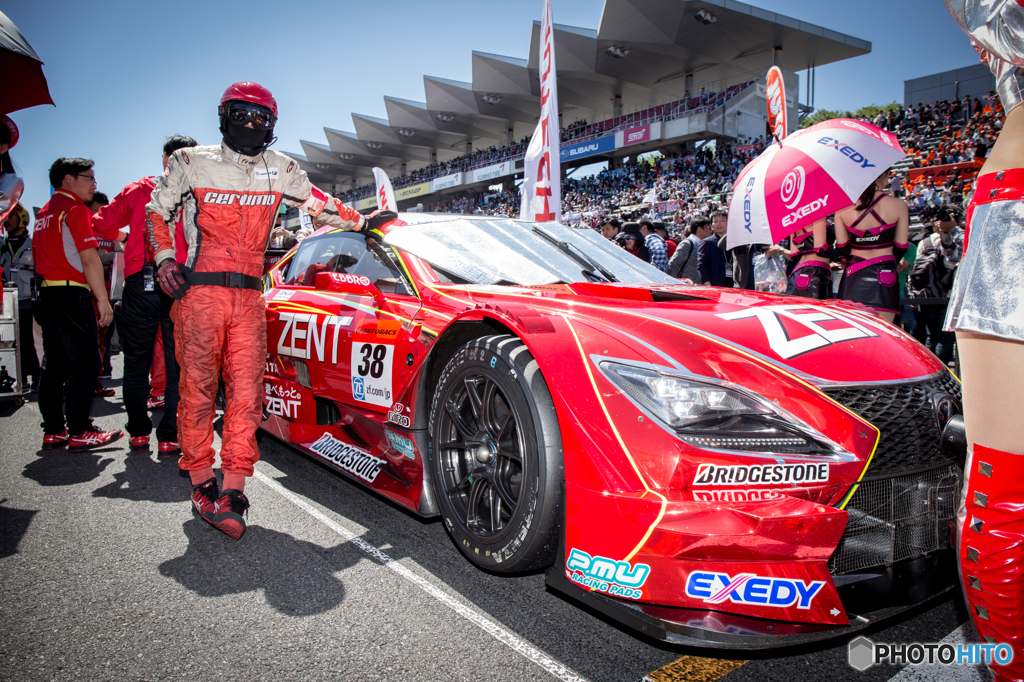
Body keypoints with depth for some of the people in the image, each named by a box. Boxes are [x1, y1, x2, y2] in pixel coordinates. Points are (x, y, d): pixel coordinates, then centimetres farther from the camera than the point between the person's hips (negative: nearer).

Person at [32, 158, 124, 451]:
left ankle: (52, 431, 15)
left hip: (47, 295, 9)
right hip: (71, 295, -9)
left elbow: (40, 258, 19)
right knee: (85, 363, -7)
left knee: (55, 366, 11)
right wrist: (103, 300, -12)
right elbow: (89, 259, -14)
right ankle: (79, 432, -7)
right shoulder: (75, 209, -6)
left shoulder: (44, 212, 21)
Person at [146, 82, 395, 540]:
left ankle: (232, 491, -6)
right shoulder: (191, 163, 9)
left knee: (246, 391, -8)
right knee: (198, 388, -2)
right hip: (199, 291, -2)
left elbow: (318, 203, 28)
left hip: (248, 297, 2)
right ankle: (201, 481, 12)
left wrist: (363, 222, 33)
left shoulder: (280, 171, 15)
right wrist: (164, 258, 4)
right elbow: (157, 210, 18)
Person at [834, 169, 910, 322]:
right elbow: (901, 247, 2)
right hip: (884, 276, -2)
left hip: (854, 275, 2)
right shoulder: (898, 205, -5)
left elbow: (841, 246, 4)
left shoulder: (842, 206, -2)